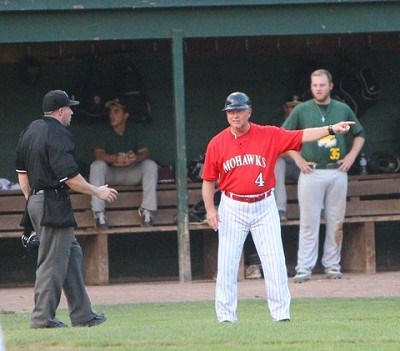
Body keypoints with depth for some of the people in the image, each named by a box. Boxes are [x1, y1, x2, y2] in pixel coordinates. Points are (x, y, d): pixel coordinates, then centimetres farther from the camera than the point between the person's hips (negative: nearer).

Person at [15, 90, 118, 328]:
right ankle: (43, 318, -4)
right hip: (53, 205, -10)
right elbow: (70, 177, -21)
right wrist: (98, 192, -9)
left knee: (72, 253, 14)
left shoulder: (30, 131, 13)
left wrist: (31, 200, 24)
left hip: (35, 202, 10)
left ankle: (82, 315, 15)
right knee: (53, 261, -5)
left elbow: (21, 171, 18)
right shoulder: (58, 135, -16)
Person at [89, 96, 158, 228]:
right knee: (97, 166, -31)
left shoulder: (134, 132, 5)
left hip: (132, 173, 1)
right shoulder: (106, 134, -1)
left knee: (151, 165, -25)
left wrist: (136, 157, -32)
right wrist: (115, 159, -38)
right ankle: (98, 213, -35)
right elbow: (98, 154, -18)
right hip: (111, 174, -1)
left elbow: (145, 152, -6)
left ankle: (147, 210, -27)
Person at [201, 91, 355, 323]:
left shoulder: (269, 136, -4)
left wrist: (331, 129, -21)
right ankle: (226, 317, 8)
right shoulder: (217, 144, -2)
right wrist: (210, 209, -8)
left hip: (264, 207, 0)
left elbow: (302, 136, -8)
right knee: (227, 265, 0)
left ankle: (282, 313, 2)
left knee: (275, 262, -3)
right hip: (232, 209, 0)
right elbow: (209, 180, 4)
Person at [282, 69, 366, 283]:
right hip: (311, 173, -2)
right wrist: (297, 159, -2)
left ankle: (332, 265, 12)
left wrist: (351, 156, 7)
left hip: (337, 173, 2)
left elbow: (359, 134, 20)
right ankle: (304, 268, -4)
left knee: (336, 221, 4)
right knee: (308, 223, -5)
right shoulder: (301, 110, 2)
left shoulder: (343, 110, 9)